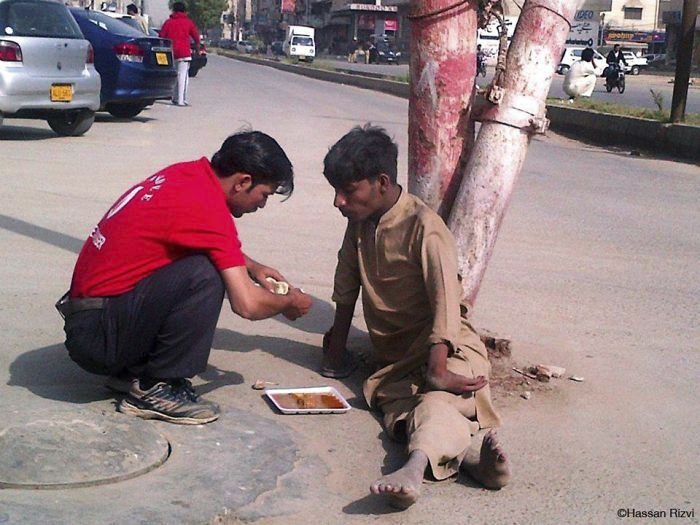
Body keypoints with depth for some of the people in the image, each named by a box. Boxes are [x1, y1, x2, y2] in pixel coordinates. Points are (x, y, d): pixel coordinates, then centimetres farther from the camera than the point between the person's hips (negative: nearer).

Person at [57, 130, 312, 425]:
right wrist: (288, 303, -2)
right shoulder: (207, 206, -21)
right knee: (205, 275, -24)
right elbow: (247, 304, -21)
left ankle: (130, 369, 13)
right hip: (98, 333, -10)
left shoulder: (188, 174, 5)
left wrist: (251, 267, 16)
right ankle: (156, 389, -10)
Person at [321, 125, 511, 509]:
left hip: (444, 348, -5)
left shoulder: (424, 227, -14)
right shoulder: (359, 222, 9)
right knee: (401, 408, -29)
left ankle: (415, 466, -64)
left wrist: (437, 371, -34)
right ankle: (473, 449, -51)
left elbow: (445, 300, -24)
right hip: (394, 357, 5)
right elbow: (346, 288, 20)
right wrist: (336, 347, 26)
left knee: (435, 402, -37)